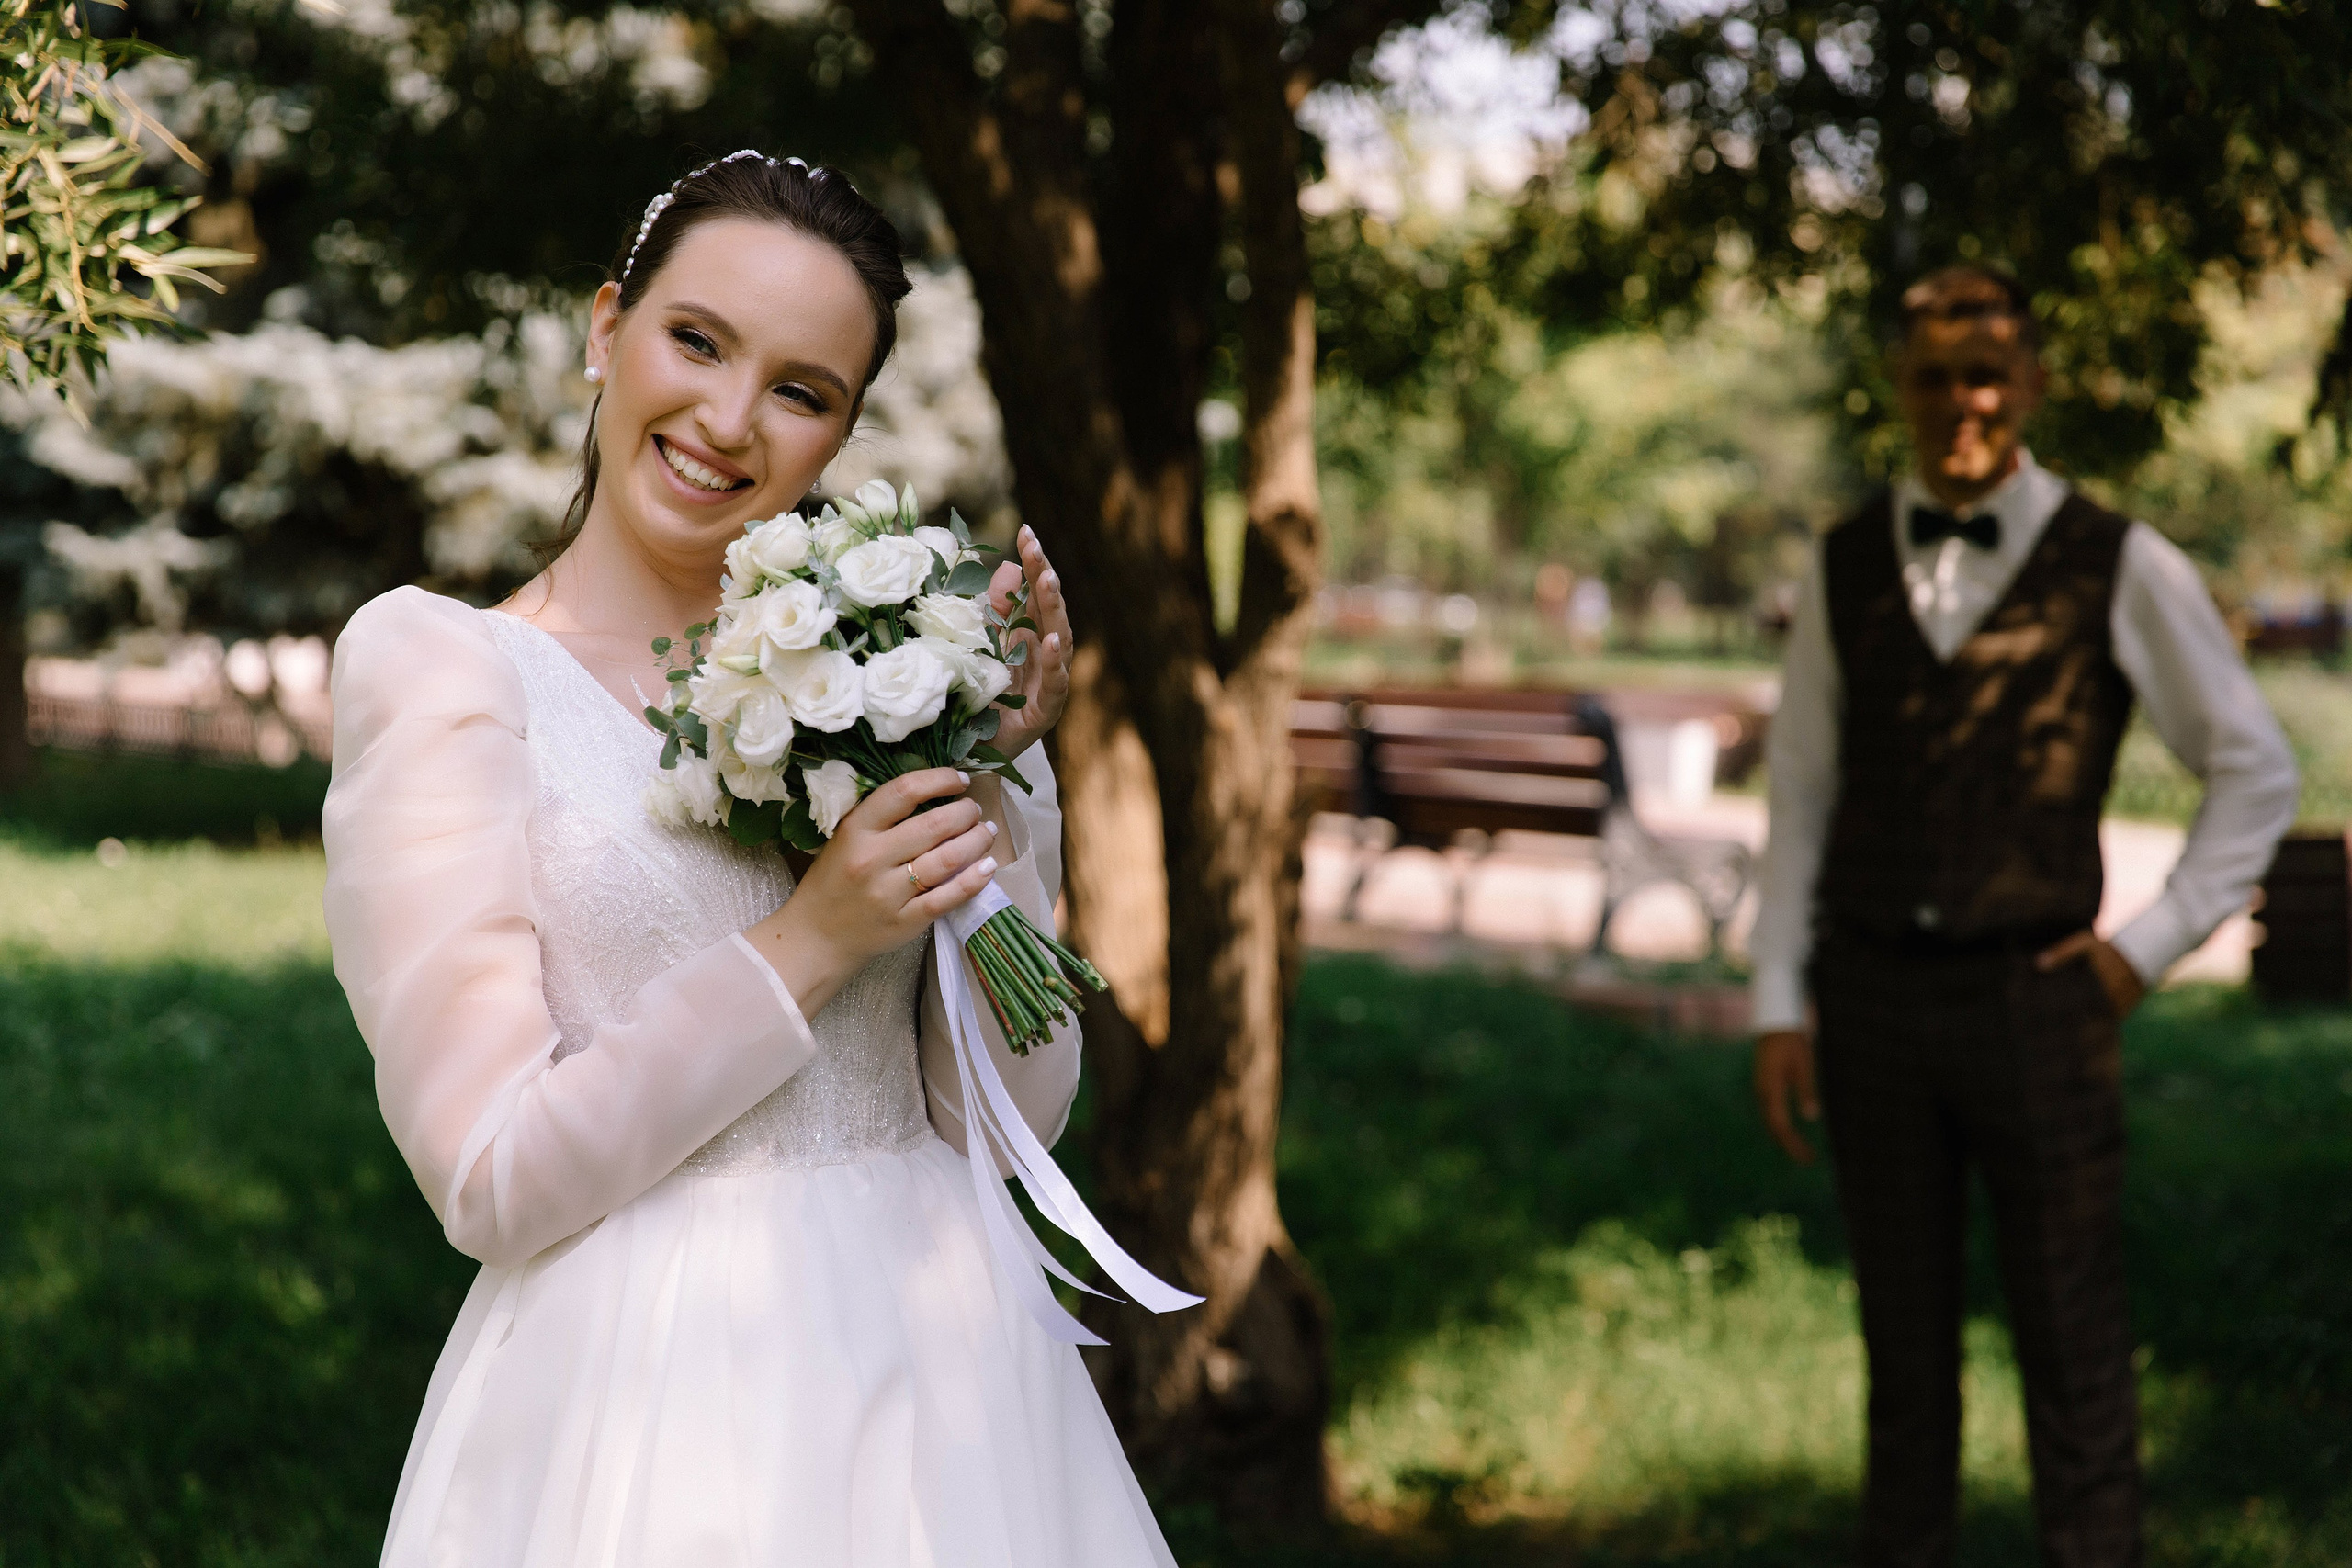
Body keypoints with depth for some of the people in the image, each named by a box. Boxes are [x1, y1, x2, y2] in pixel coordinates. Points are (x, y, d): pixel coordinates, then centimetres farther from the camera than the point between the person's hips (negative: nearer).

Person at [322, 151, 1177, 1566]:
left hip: (946, 1368, 4)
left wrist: (995, 774, -7)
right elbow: (490, 1178, -11)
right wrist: (812, 942, -17)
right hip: (649, 1389, -4)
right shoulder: (438, 661, -6)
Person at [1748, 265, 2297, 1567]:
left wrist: (2148, 948, -4)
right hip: (1874, 1003, 3)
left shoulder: (2122, 568, -3)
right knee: (1904, 1347, 11)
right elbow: (1801, 799, 8)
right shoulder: (1844, 569, 5)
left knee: (2073, 1347, 2)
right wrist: (1776, 1008, 3)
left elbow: (2256, 773, 4)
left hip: (2035, 999, -3)